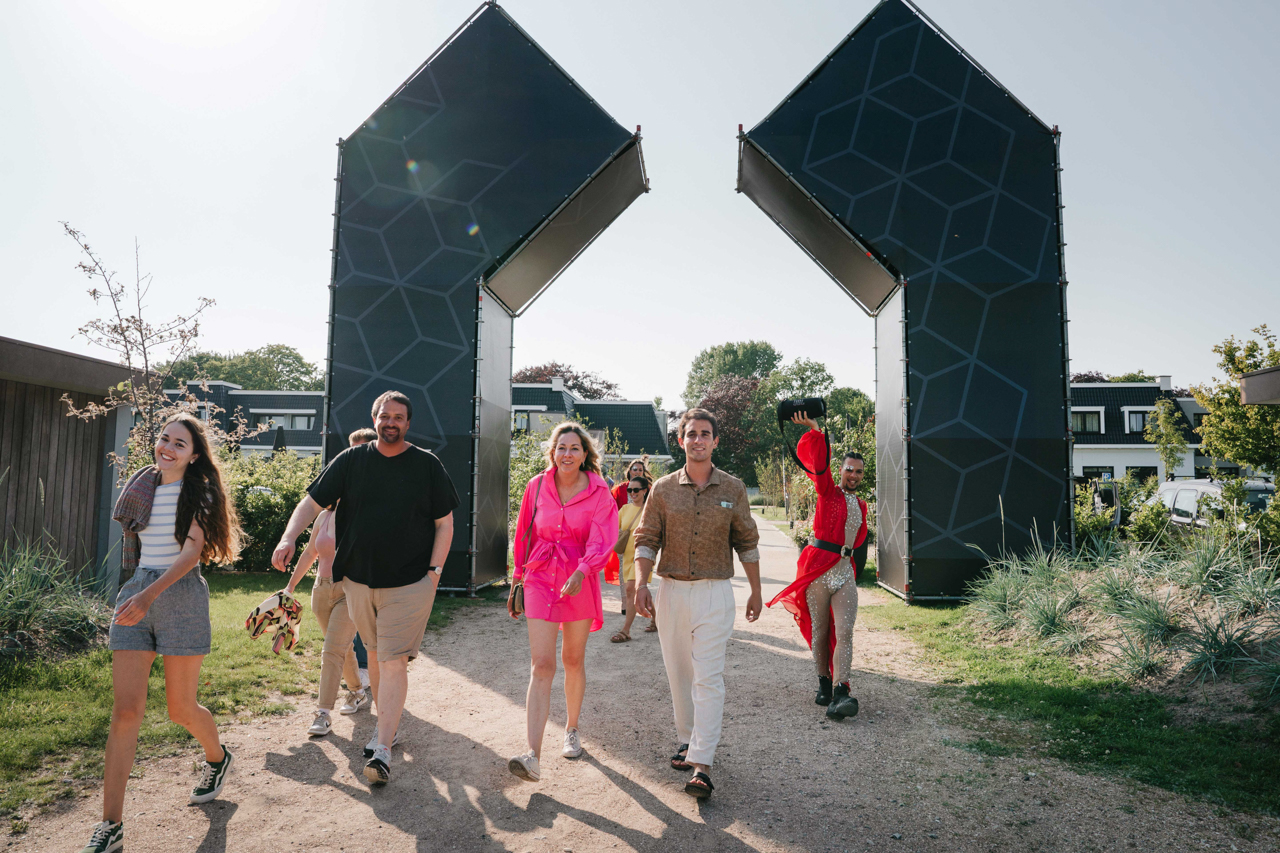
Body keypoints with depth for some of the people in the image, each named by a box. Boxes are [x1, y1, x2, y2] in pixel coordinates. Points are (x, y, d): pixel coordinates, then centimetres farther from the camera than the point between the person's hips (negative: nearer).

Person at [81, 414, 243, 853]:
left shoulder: (200, 493, -4)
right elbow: (133, 543, 22)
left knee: (181, 708, 6)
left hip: (181, 595, -4)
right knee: (126, 709, -3)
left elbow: (192, 551, -15)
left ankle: (217, 758, 37)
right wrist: (137, 592, 18)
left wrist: (151, 594, -27)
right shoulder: (141, 487, 10)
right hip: (135, 593, 4)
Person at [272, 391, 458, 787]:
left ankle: (382, 750, -5)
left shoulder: (427, 464, -2)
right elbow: (312, 502, 3)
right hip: (359, 579, 4)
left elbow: (444, 523, 1)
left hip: (410, 582, -3)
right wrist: (289, 538, -14)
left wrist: (434, 570, -6)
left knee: (393, 661, -8)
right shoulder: (350, 461, 4)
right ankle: (388, 722, 34)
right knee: (375, 655, 16)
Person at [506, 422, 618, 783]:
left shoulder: (599, 493, -5)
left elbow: (602, 541, -16)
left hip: (580, 582, 0)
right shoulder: (537, 486, 0)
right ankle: (533, 757, -10)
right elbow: (523, 537, 10)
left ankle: (571, 730, 37)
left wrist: (581, 572, -33)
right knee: (541, 666, -8)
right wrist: (517, 581, 14)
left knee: (574, 660, 15)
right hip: (541, 580, 0)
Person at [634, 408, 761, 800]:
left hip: (715, 592, -2)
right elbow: (646, 539, 3)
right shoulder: (663, 489, 3)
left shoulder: (733, 488, 3)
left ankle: (702, 764, -4)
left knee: (708, 677, -6)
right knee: (679, 673, 12)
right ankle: (686, 741, 30)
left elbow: (747, 542, 9)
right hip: (671, 591, 2)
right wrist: (640, 584, -10)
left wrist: (756, 591, 11)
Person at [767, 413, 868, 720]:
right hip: (818, 570, -4)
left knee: (845, 633, -10)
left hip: (845, 573, 4)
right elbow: (817, 462, -15)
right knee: (820, 631, 4)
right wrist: (814, 429, -26)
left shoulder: (861, 505, 18)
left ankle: (840, 694, -16)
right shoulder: (828, 491, 1)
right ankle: (823, 682, 23)